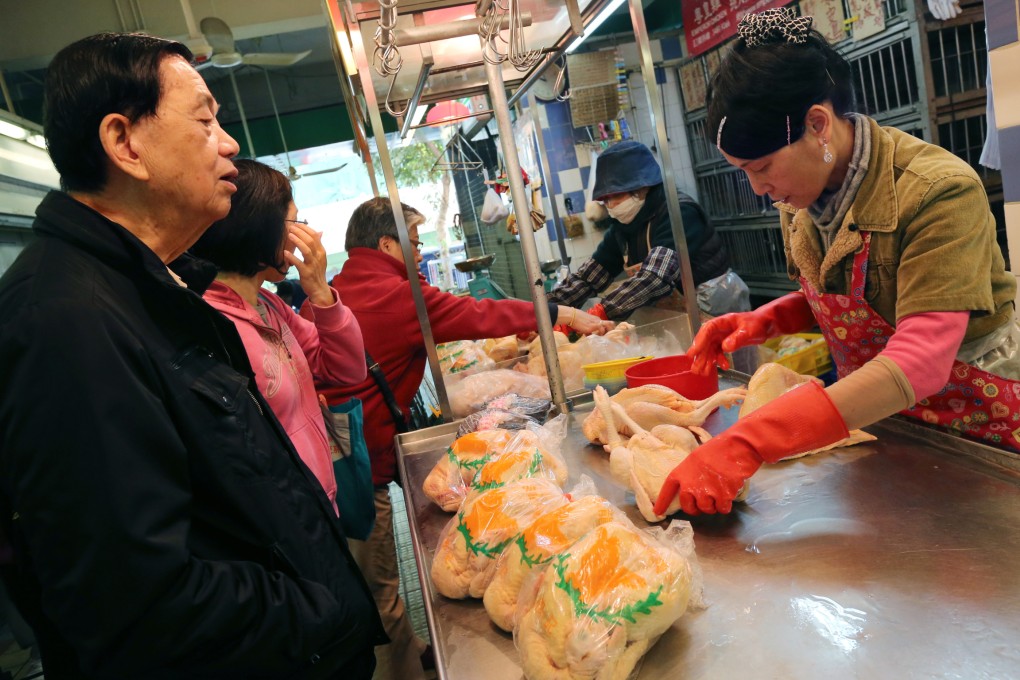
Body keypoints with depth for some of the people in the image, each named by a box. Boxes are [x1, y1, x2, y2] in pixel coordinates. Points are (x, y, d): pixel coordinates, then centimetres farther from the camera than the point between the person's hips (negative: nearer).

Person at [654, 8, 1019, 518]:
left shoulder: (939, 192, -29)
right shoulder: (801, 197, -7)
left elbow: (919, 363, -39)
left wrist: (747, 443, -47)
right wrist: (764, 321, -13)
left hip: (976, 429, -6)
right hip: (879, 422, 6)